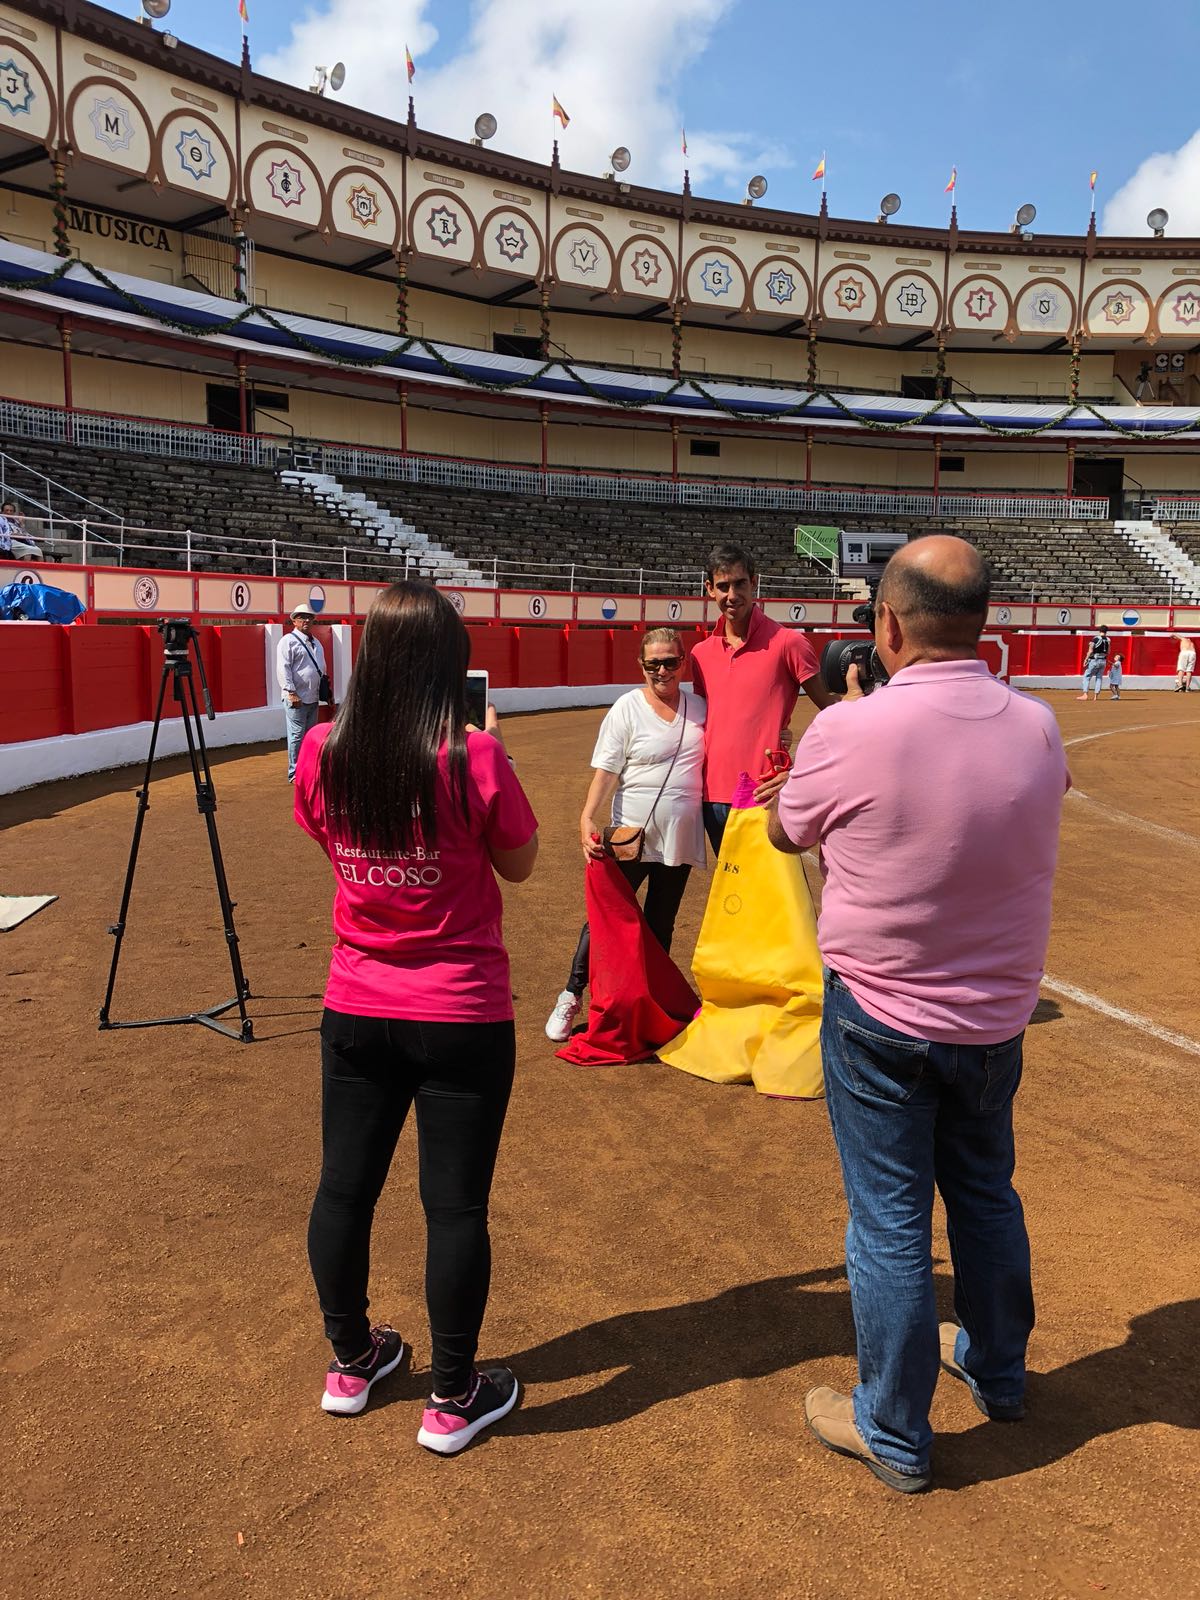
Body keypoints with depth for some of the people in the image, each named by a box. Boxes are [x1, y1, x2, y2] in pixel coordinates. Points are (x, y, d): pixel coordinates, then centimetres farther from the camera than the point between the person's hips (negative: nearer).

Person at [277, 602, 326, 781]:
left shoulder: (316, 643, 19)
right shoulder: (288, 641, -7)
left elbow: (321, 668, 25)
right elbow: (283, 668, -15)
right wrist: (291, 692, -20)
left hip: (313, 698, 8)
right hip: (296, 699, -8)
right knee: (297, 735, -7)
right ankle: (295, 773, -3)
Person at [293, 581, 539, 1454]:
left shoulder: (322, 753, -6)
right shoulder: (473, 758, -18)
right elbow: (520, 864, -4)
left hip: (357, 1011, 4)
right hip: (462, 1020, -4)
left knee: (345, 1186, 19)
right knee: (456, 1204, 9)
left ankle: (351, 1361, 39)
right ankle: (453, 1397, 25)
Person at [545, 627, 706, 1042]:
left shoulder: (699, 708, 6)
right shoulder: (627, 708, -8)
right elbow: (606, 771, -14)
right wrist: (588, 819, -26)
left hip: (680, 838, 4)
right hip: (631, 837, -4)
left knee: (661, 925, 14)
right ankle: (571, 997, 15)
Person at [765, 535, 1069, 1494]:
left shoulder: (852, 731, -23)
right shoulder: (1038, 728, -8)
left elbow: (787, 833, -4)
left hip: (880, 1017, -5)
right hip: (996, 1016, 5)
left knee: (890, 1222, 9)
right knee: (986, 1193, 25)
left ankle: (894, 1435, 27)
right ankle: (997, 1368, 48)